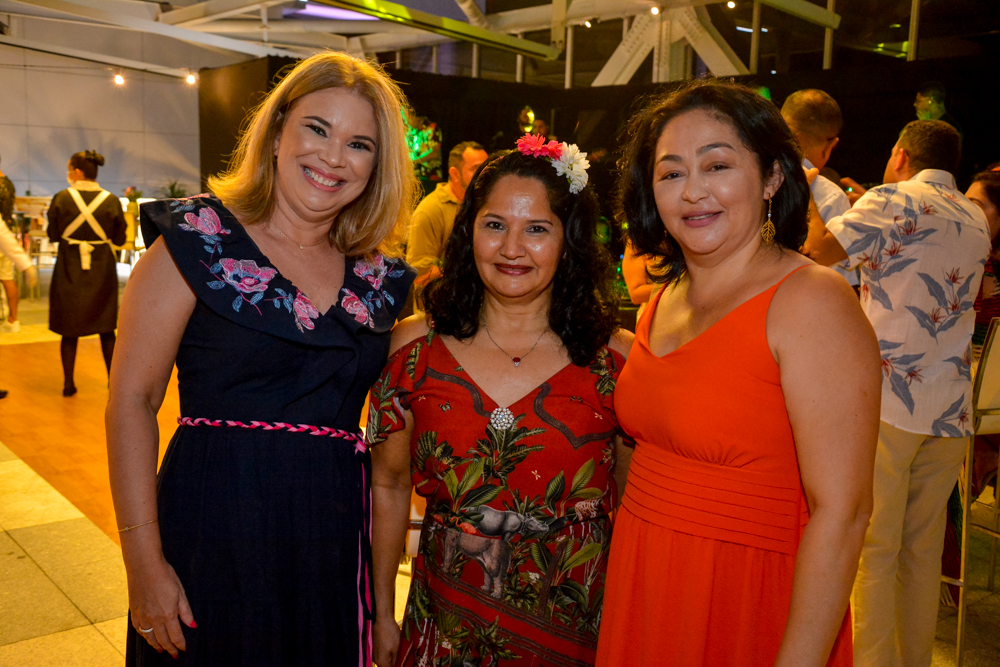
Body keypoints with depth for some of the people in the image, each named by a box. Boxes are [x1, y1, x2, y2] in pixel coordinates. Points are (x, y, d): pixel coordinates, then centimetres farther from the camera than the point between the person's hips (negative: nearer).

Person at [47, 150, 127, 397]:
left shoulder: (61, 199, -8)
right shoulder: (111, 201, -6)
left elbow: (53, 235, -2)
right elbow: (119, 239, -1)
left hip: (69, 270, -1)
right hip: (102, 269, 1)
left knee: (70, 330, 10)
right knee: (106, 329, 11)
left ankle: (68, 384, 14)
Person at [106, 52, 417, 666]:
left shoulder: (378, 276, 5)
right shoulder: (198, 239, -7)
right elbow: (132, 399, -9)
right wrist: (144, 561, -13)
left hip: (335, 544, 4)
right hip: (214, 536, -4)